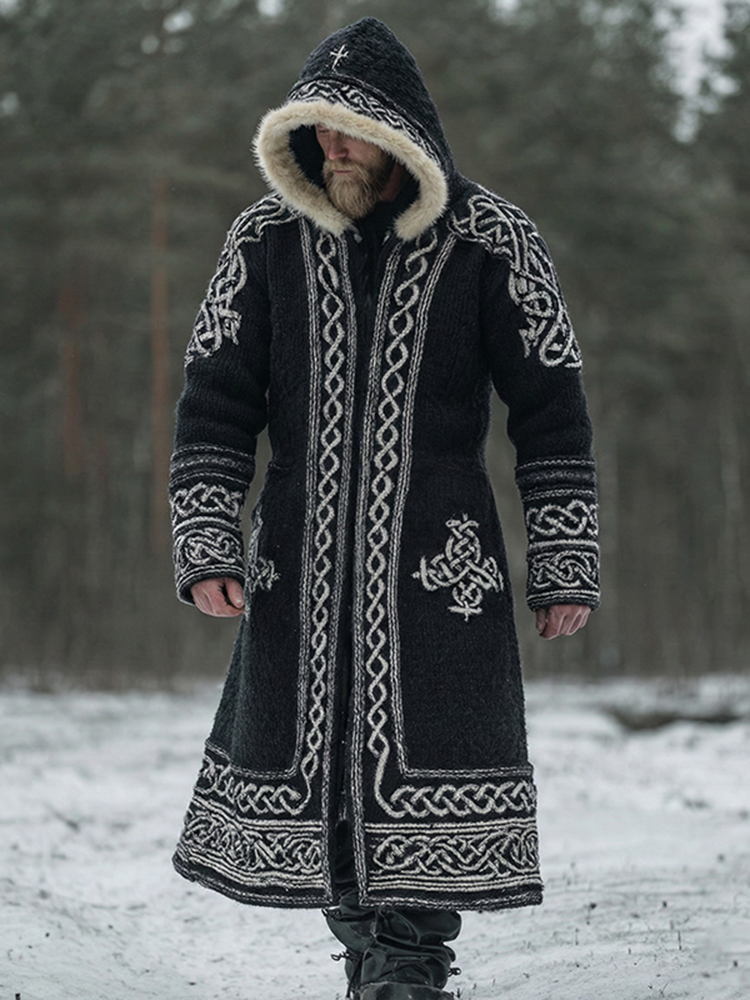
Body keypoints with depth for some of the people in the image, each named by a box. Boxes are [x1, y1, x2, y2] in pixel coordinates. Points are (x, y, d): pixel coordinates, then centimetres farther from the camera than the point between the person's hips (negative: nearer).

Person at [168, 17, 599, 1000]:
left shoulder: (492, 240, -2)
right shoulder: (266, 238, 4)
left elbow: (551, 410, 2)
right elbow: (215, 401, 6)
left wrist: (566, 566, -2)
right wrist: (206, 545, -3)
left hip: (439, 560, -3)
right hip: (300, 561, 3)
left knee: (425, 768, -10)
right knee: (298, 750, 5)